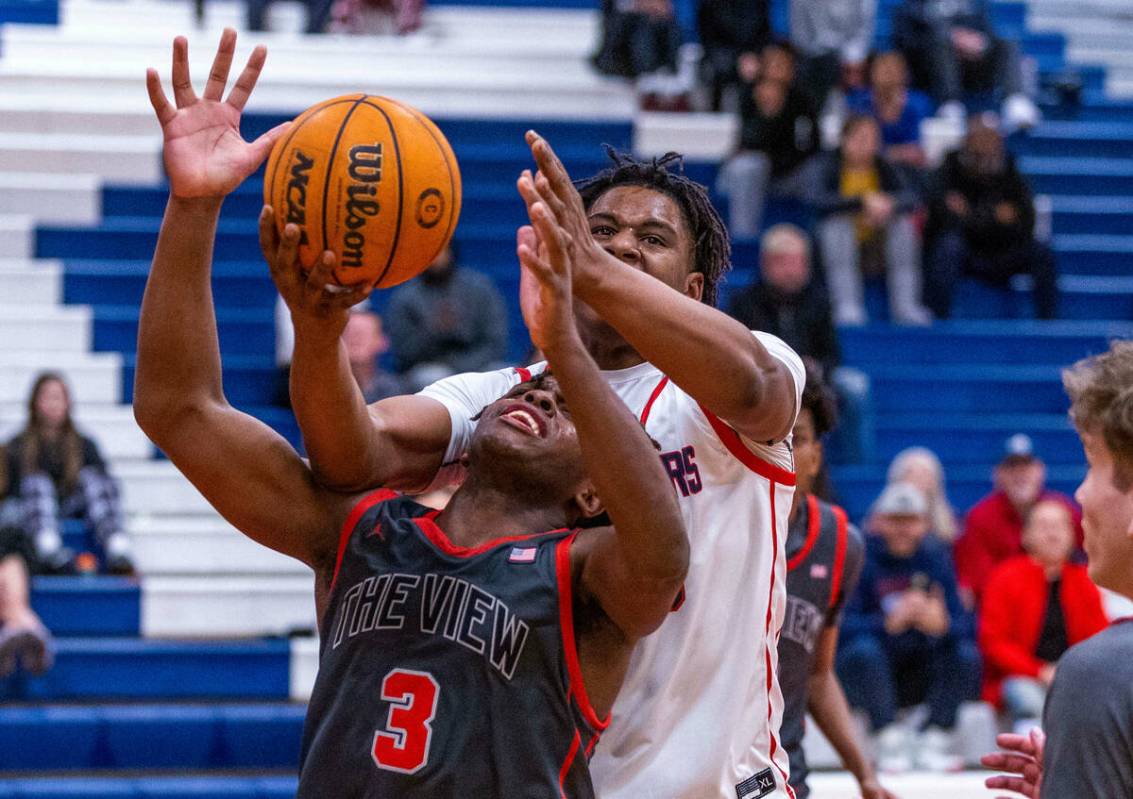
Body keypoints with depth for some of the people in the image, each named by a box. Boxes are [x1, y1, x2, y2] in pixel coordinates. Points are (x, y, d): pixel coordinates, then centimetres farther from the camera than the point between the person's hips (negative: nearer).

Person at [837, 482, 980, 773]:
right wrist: (890, 623, -38)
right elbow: (844, 624, -20)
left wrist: (942, 625, -30)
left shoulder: (936, 556, 3)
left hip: (919, 679, 4)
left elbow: (963, 623, -6)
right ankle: (889, 739, -29)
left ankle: (934, 738, -19)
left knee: (966, 654, -19)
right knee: (864, 649, -33)